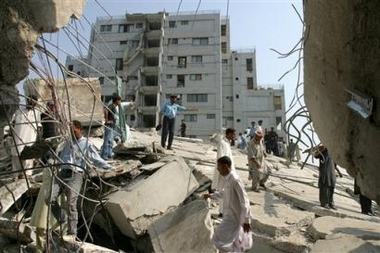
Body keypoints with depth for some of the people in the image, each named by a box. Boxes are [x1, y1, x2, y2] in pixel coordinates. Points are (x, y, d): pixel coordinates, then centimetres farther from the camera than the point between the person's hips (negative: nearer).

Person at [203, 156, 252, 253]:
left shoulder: (235, 180, -27)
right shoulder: (229, 178, 3)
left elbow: (244, 201, -24)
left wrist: (246, 220, -21)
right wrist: (211, 195, 25)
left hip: (234, 217, -9)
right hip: (230, 214, 9)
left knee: (219, 239, -3)